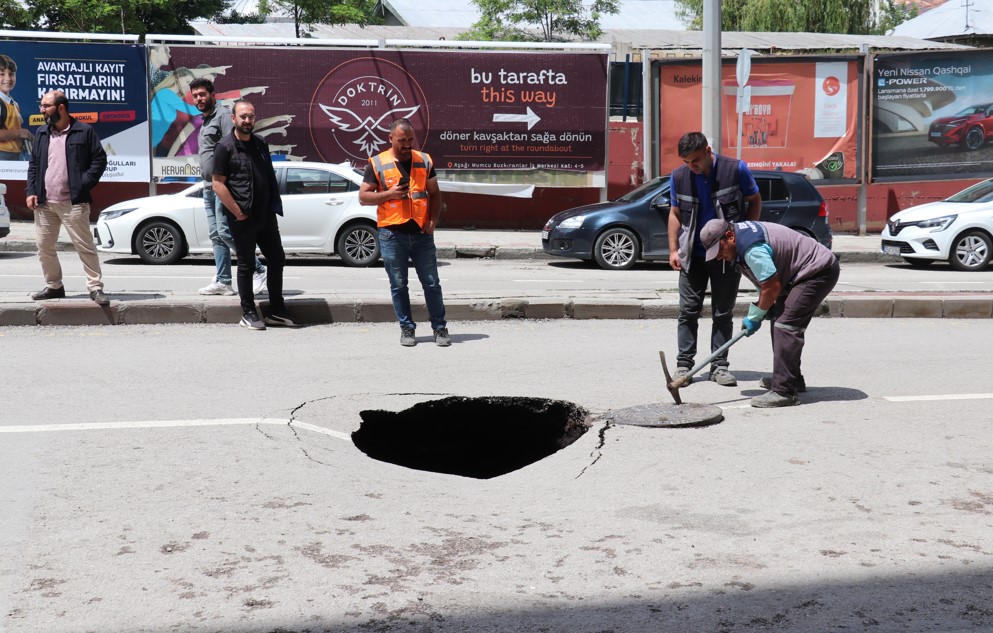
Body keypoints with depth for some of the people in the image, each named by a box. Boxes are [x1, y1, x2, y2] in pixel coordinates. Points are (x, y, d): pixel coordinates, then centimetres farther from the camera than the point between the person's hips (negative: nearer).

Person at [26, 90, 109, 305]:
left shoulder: (84, 132, -2)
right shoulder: (41, 133, 14)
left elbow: (100, 159, -2)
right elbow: (33, 164, 17)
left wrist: (84, 184, -11)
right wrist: (31, 191, 5)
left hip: (73, 203, -6)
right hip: (44, 203, 6)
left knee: (85, 246, -7)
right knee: (44, 247, 10)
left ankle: (95, 287, -2)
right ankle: (53, 286, 23)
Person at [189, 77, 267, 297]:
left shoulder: (223, 115, -7)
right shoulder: (205, 122, 23)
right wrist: (208, 184, 20)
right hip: (209, 187, 10)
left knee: (224, 231, -14)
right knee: (215, 235, 6)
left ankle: (259, 270, -6)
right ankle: (222, 281, 8)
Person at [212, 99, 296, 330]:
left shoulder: (260, 143, 11)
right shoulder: (225, 147, -8)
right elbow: (218, 184, -12)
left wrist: (274, 206, 9)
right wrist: (238, 213, -14)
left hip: (266, 215, 7)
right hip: (242, 219, -7)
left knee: (277, 259, 10)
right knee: (246, 265, 2)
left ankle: (276, 312, 20)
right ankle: (248, 314, 12)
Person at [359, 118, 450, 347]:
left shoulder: (424, 161, 8)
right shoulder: (377, 164, 1)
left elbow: (435, 193, 13)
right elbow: (363, 197, 1)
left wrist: (433, 220, -2)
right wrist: (388, 194, -14)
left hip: (421, 232, 2)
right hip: (392, 233, -1)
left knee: (432, 283, 3)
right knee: (398, 286, 5)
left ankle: (440, 328, 11)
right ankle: (407, 329, 15)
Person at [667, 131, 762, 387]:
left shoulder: (735, 169, -9)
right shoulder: (679, 176, -2)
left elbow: (755, 201, 3)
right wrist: (673, 249, 1)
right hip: (693, 255, 2)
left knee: (723, 313, 5)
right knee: (688, 310, 1)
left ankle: (719, 366, 11)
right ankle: (684, 364, 8)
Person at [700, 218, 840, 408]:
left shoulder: (752, 249, -28)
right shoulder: (742, 230, 5)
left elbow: (772, 287, -23)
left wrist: (754, 317, -9)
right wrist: (757, 312, 8)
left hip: (820, 271, -11)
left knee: (786, 325, -18)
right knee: (780, 320, 17)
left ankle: (783, 392, -21)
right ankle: (792, 379, 29)